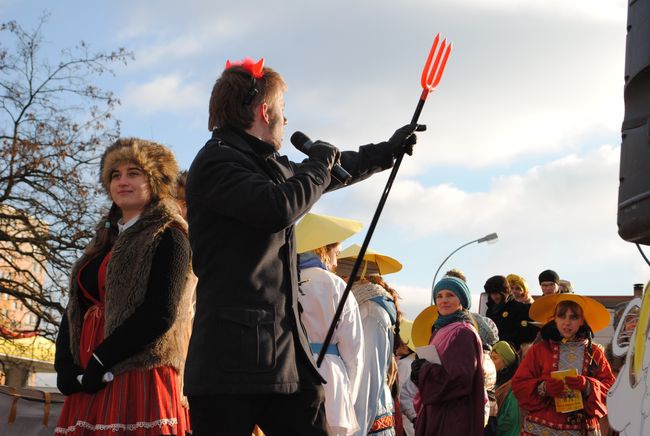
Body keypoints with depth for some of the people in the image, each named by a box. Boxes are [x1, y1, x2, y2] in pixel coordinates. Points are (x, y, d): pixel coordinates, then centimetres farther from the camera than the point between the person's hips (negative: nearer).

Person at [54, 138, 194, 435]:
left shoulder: (168, 237, -2)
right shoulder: (104, 242, 20)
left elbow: (161, 313, -14)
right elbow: (75, 309, 14)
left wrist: (100, 365, -14)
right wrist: (65, 368, -3)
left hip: (139, 377, -7)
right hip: (86, 381, 7)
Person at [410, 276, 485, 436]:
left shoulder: (463, 333, -11)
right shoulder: (441, 330, 16)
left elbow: (459, 378, -20)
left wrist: (424, 369, -12)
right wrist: (422, 368, -4)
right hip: (435, 413, 8)